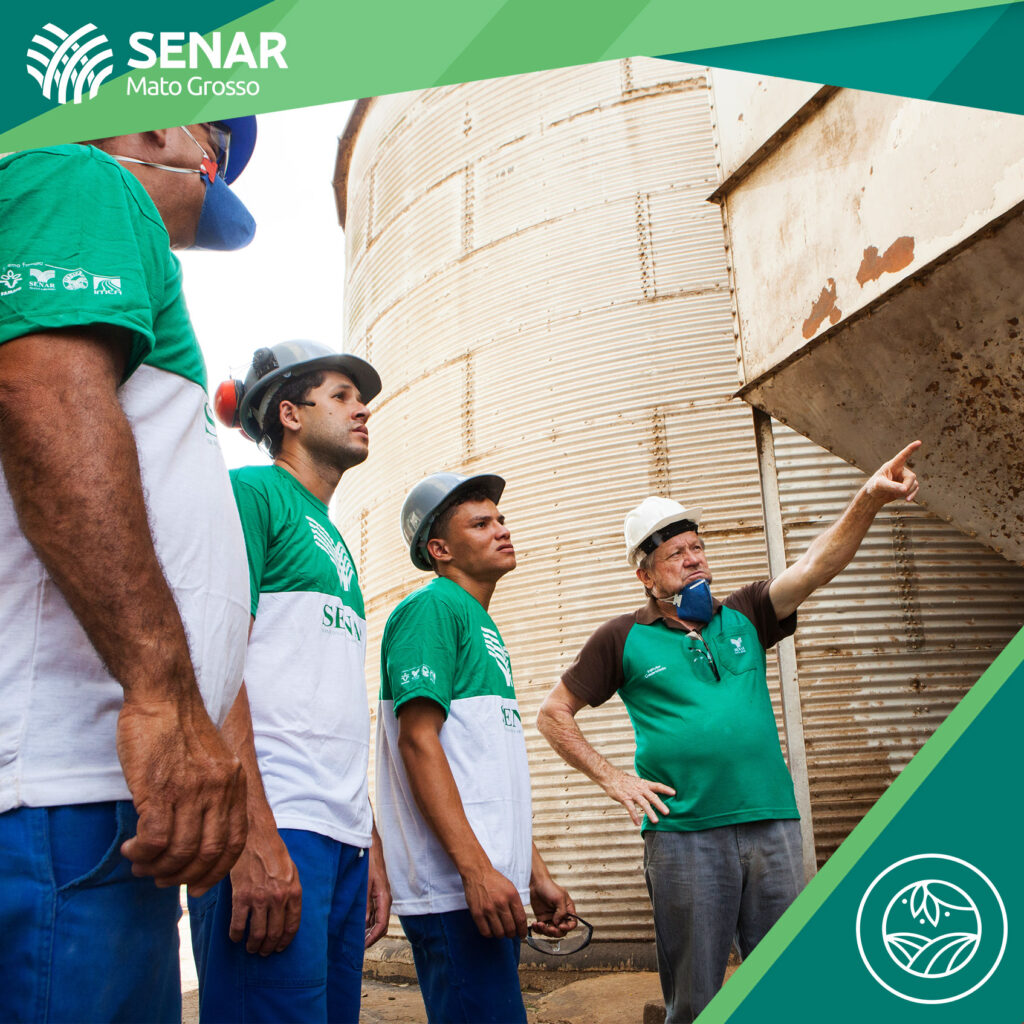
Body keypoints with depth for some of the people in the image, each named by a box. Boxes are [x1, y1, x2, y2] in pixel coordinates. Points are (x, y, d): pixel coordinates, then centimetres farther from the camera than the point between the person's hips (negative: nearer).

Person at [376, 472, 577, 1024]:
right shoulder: (432, 606, -6)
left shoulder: (484, 626, 20)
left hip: (495, 884, 9)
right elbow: (418, 740, -17)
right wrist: (477, 869, -22)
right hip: (454, 889, -9)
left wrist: (537, 875, 18)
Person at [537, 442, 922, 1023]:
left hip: (772, 825, 3)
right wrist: (613, 780, -3)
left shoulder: (744, 618, 10)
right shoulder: (624, 639, 3)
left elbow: (815, 567, -4)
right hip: (683, 834, -2)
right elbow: (554, 715, 6)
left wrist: (868, 502, -19)